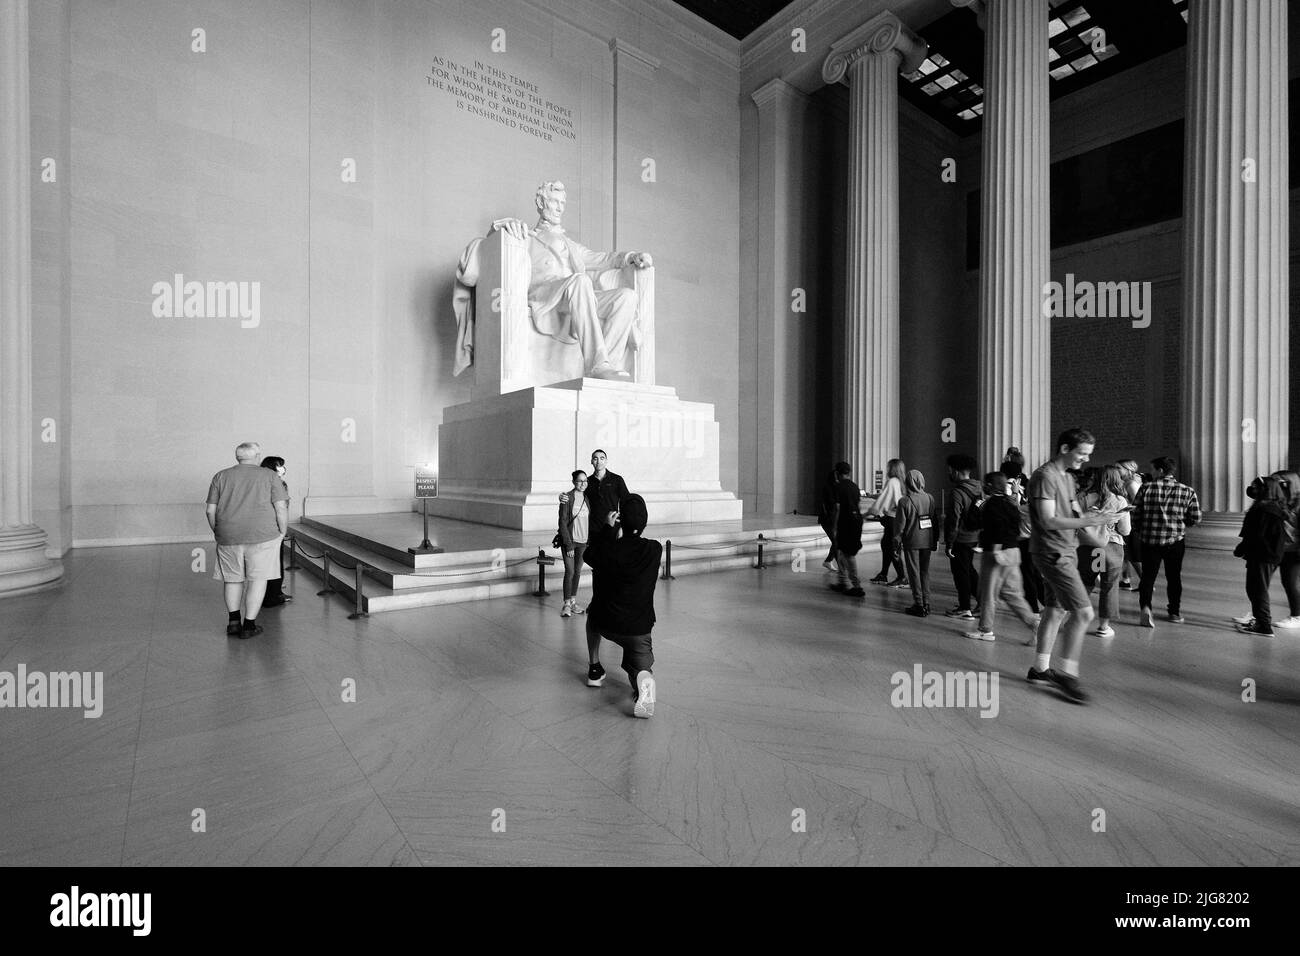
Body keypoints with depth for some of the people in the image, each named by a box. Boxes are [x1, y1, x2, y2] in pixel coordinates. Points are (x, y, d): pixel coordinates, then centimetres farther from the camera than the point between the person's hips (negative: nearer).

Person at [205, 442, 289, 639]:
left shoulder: (221, 476, 11)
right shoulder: (270, 476, 3)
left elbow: (211, 511, 8)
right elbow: (281, 508, -4)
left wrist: (219, 533, 20)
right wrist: (282, 533, 7)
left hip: (229, 536, 3)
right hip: (262, 534, -3)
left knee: (233, 579, 17)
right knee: (257, 578, 4)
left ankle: (233, 621, 15)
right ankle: (249, 625, 5)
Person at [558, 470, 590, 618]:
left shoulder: (587, 498, 6)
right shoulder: (567, 498, -10)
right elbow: (562, 522, -11)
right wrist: (569, 545, -14)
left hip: (583, 541, 5)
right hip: (569, 540, -5)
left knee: (577, 572, 10)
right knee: (570, 571, -8)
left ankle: (573, 601, 22)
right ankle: (566, 604, 2)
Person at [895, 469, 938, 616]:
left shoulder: (904, 501, -12)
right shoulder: (930, 498, 1)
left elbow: (900, 525, -9)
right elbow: (935, 520, 9)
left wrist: (898, 542, 0)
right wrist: (935, 539, 18)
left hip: (911, 542, -4)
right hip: (927, 541, 5)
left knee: (914, 573, 4)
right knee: (925, 571, 14)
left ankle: (919, 605, 6)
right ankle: (926, 603, 18)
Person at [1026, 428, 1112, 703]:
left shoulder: (1067, 477, 16)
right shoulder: (1045, 476, -15)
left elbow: (1072, 513, 19)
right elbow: (1049, 521, -21)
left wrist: (1090, 518, 0)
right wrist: (1085, 521, -26)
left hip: (1066, 551, 10)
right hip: (1052, 553, -10)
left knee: (1056, 610, 13)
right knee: (1083, 612, -10)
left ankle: (1040, 668, 23)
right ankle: (1068, 673, 1)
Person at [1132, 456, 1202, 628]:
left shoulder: (1147, 488, -7)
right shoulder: (1187, 491, -1)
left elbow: (1136, 514, -5)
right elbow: (1195, 517, 0)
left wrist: (1142, 529, 13)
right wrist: (1179, 524, 19)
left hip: (1149, 539, -2)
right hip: (1175, 540, 2)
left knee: (1148, 575, 5)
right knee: (1174, 577, 16)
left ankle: (1145, 606, -14)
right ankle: (1175, 613, 26)